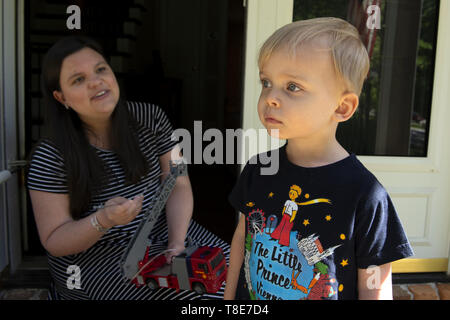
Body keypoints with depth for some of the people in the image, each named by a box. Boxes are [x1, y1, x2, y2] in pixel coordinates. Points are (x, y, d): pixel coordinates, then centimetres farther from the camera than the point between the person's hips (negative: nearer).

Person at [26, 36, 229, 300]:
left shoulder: (151, 118, -4)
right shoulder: (50, 157, -12)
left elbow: (178, 184, -3)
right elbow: (54, 242, -9)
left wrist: (177, 243, -18)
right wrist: (103, 221, -29)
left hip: (163, 232, 4)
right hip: (96, 255, -4)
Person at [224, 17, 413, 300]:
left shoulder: (365, 194, -23)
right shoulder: (259, 168, -9)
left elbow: (375, 289, -14)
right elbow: (242, 235, 3)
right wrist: (229, 296, 8)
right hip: (247, 295, 4)